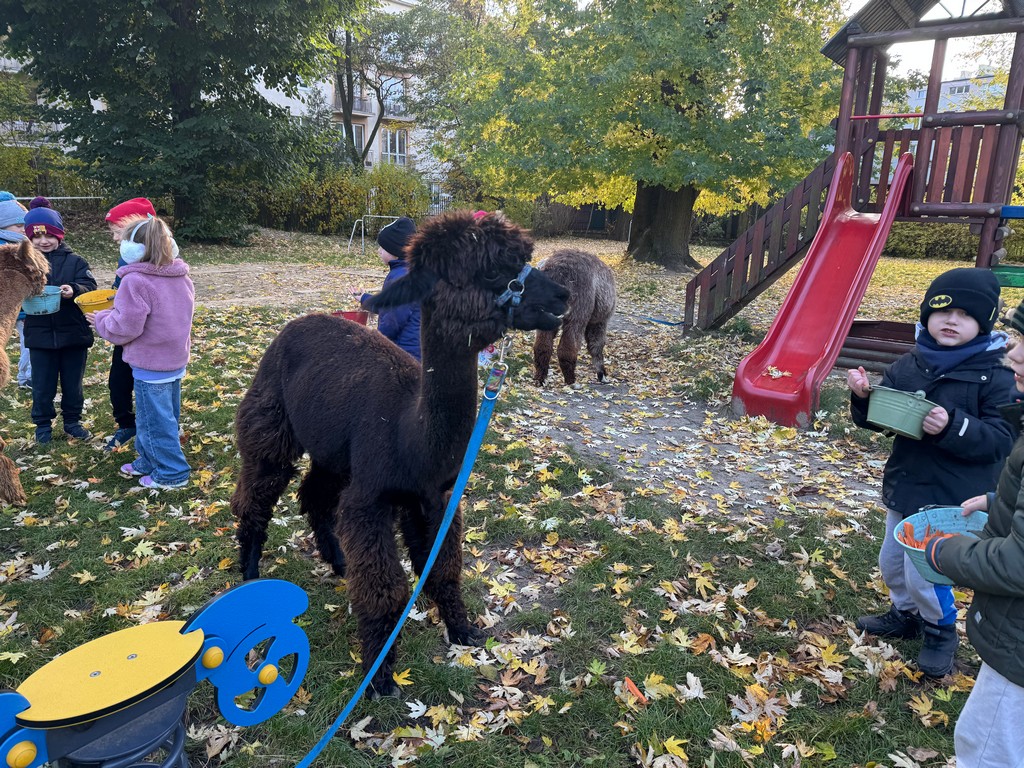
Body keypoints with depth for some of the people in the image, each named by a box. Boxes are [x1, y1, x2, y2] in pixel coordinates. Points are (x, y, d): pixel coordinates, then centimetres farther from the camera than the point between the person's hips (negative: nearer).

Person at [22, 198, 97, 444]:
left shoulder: (74, 261, -1)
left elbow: (89, 286, -11)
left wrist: (74, 290, -31)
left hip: (73, 333, 0)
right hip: (40, 334, 0)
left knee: (73, 383, 12)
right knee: (42, 385, 9)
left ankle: (72, 421, 29)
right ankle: (43, 424, 26)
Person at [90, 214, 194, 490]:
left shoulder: (135, 281, -20)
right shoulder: (181, 278, 4)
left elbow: (125, 327, -21)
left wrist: (101, 321, 0)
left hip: (150, 364, -8)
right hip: (176, 360, 8)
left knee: (155, 420, 3)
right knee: (165, 415, 18)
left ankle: (172, 473, 11)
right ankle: (148, 462, 33)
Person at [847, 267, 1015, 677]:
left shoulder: (996, 375, -14)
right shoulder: (908, 365, 0)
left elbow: (1002, 439, -17)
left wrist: (953, 427, -34)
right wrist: (862, 396, -17)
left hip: (953, 497, -6)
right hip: (904, 485, 6)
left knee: (923, 571, -1)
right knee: (892, 561, 19)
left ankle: (941, 629, 28)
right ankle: (907, 613, 46)